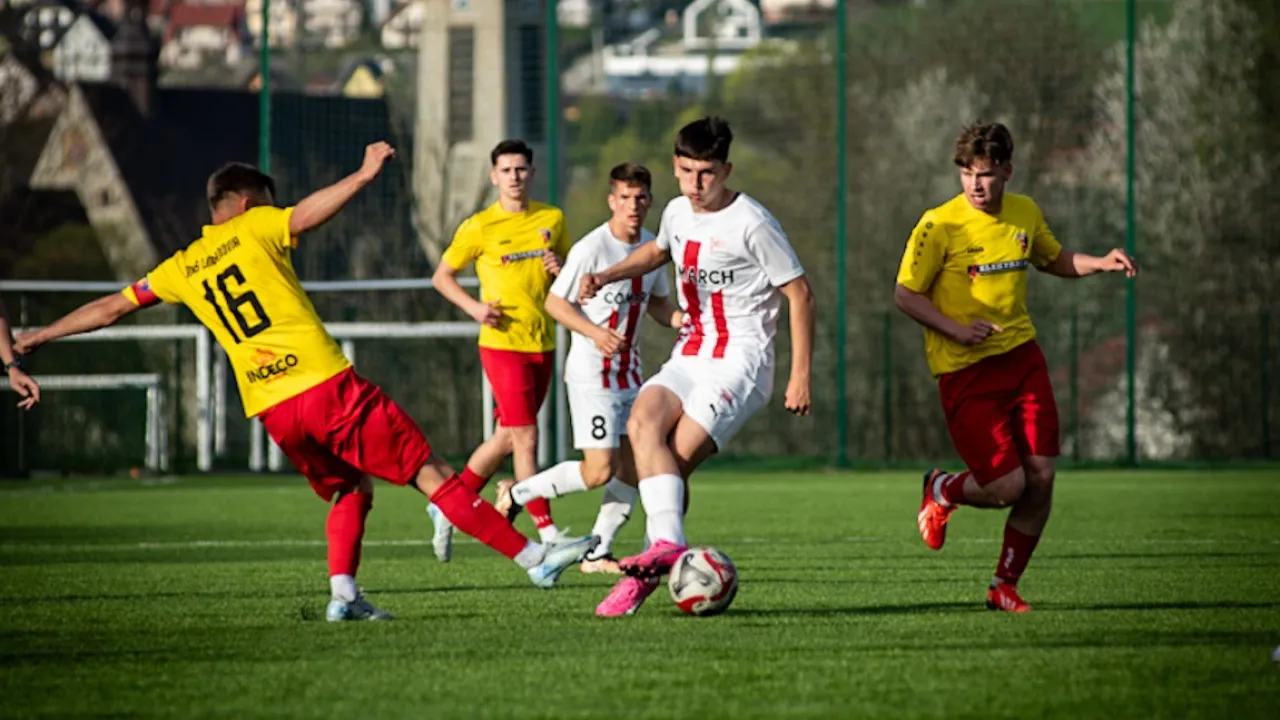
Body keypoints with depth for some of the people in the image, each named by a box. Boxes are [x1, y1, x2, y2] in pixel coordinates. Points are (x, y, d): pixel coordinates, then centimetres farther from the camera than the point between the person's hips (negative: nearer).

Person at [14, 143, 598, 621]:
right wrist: (364, 176, -21)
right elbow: (311, 211, -15)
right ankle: (532, 556, -7)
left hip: (273, 410, 5)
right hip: (327, 383, -5)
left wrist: (39, 336, 34)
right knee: (431, 472, -4)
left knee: (350, 491, 24)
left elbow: (111, 308, 23)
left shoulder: (182, 269, 16)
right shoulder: (253, 228, 5)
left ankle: (343, 591, 4)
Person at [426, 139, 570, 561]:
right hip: (503, 343, -5)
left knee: (508, 438, 10)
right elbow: (442, 277, 5)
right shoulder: (479, 228, -4)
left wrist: (561, 270, -5)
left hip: (543, 344, 5)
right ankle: (547, 533, -9)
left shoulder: (552, 220, 8)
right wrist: (473, 307, -11)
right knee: (526, 437, -11)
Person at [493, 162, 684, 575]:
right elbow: (555, 303, -12)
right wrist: (595, 333, -26)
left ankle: (598, 553, 16)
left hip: (629, 371, 7)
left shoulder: (652, 247, 5)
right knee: (599, 471, -14)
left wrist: (679, 320, -3)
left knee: (633, 469, 5)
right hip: (591, 373, -7)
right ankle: (516, 494, 5)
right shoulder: (591, 249, -17)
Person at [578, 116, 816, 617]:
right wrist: (607, 276, 18)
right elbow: (658, 251, 35)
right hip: (689, 356, 6)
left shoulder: (750, 224, -11)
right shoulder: (678, 213, 11)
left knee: (676, 459, -21)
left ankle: (648, 572, -11)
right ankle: (668, 544, -32)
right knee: (642, 421, -23)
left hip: (740, 360, -6)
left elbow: (800, 294, -7)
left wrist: (800, 375, -11)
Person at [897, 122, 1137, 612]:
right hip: (965, 371, -5)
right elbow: (905, 295, -7)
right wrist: (955, 329, -21)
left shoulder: (1025, 214, 5)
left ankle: (1005, 587, 16)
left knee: (1041, 477, -3)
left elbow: (1054, 260, 24)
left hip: (1021, 356, 5)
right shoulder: (940, 225, -12)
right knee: (1006, 487, -12)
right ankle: (942, 490, 24)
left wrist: (1100, 263, 5)